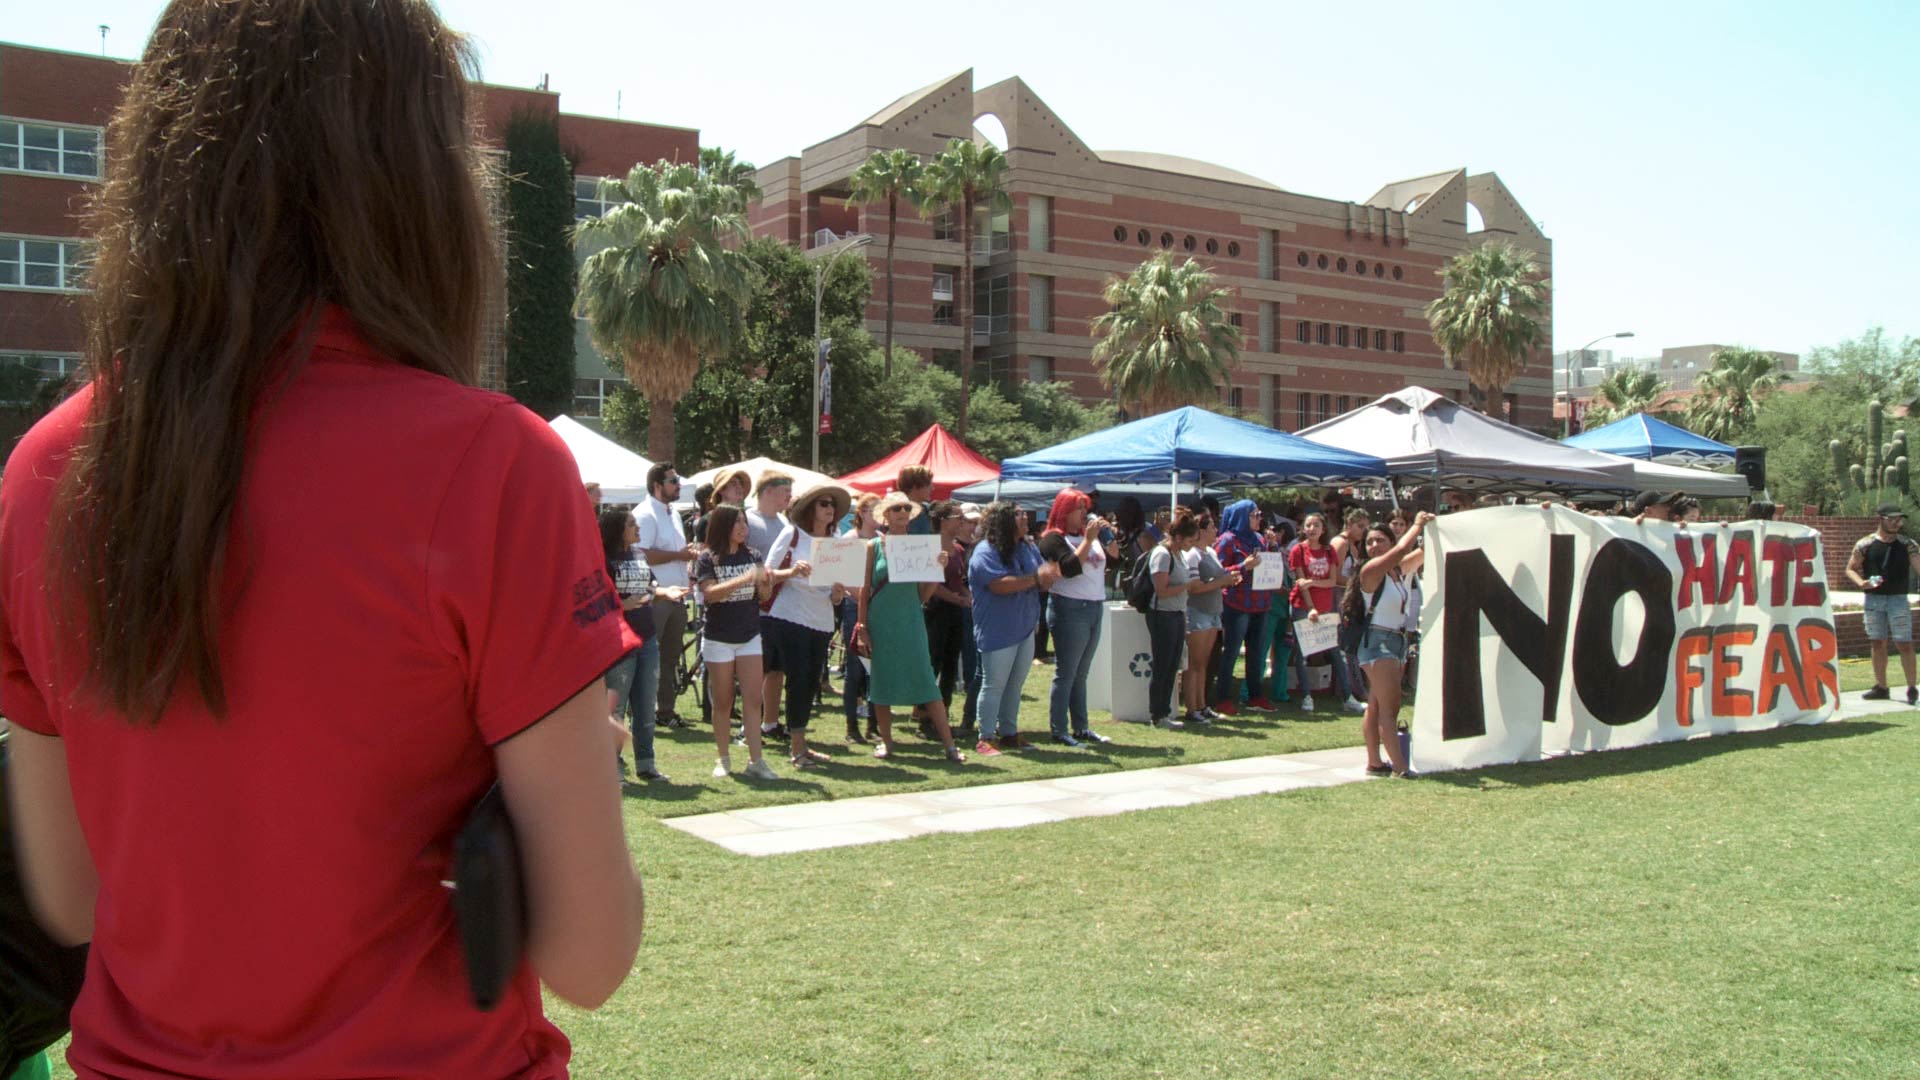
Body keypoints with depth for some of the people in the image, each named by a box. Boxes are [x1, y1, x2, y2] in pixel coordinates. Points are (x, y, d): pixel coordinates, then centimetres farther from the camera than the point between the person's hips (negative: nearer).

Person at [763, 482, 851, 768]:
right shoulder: (792, 534, -1)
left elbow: (834, 597, 14)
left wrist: (837, 594, -9)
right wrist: (793, 571, -22)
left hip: (821, 623, 5)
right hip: (788, 618, -5)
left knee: (811, 683, 7)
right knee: (799, 679, -8)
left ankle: (798, 744, 18)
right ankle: (797, 746, -1)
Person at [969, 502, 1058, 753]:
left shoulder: (1028, 548, 11)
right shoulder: (985, 552, -15)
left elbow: (1045, 577, 14)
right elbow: (1000, 585, -26)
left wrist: (1048, 577, -11)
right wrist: (1034, 579, -22)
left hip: (1025, 629, 8)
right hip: (998, 632, -8)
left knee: (1015, 685, 14)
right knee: (994, 685, -2)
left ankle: (1010, 734, 24)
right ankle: (986, 739, 5)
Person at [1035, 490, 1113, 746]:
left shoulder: (1088, 535, 15)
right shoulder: (1054, 538, -7)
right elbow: (1069, 568, -20)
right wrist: (1088, 540, -19)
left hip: (1094, 608, 8)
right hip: (1070, 609, -7)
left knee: (1081, 674, 12)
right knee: (1066, 674, -5)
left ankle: (1081, 728, 16)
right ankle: (1059, 732, -2)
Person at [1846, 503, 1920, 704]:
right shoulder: (1865, 544, 1)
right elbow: (1850, 569, 6)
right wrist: (1860, 582, -13)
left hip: (1898, 599, -1)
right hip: (1873, 599, 1)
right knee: (1877, 644, 7)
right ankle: (1881, 687, 16)